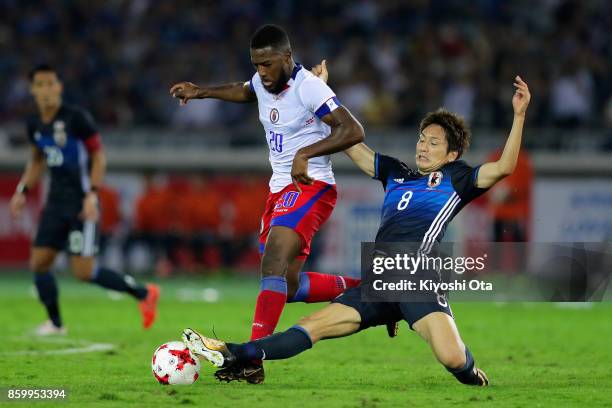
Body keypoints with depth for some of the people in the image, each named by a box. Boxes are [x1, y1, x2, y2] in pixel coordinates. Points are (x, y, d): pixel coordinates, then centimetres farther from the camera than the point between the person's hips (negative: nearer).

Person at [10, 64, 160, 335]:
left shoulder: (76, 118, -13)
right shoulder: (35, 125, 7)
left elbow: (98, 156, -9)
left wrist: (92, 194, -18)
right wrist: (22, 191, 13)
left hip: (82, 202, -7)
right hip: (56, 201, 7)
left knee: (83, 271, -12)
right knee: (39, 263, 1)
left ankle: (144, 294, 5)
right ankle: (55, 323, 17)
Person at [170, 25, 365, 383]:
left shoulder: (308, 87, -16)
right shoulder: (262, 84, 10)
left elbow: (353, 131, -24)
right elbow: (244, 91, 37)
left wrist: (306, 153, -31)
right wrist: (201, 92, 27)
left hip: (310, 187, -9)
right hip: (280, 190, 9)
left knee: (273, 266, -25)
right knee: (289, 285, 7)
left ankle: (252, 360, -34)